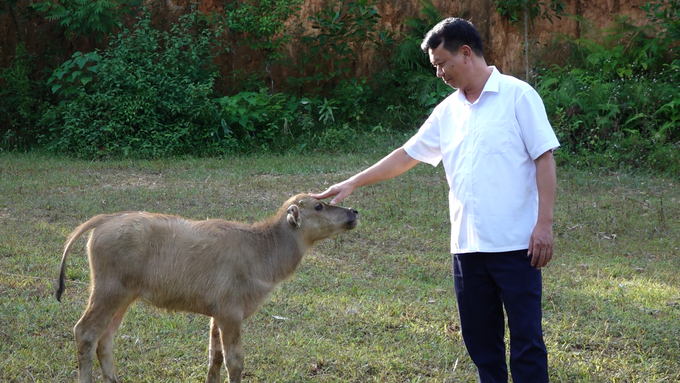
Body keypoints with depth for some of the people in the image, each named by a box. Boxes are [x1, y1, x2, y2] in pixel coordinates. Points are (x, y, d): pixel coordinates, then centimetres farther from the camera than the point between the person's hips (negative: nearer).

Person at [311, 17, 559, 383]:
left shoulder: (517, 95, -5)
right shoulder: (447, 111, 13)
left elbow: (544, 159, -8)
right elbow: (406, 156, 19)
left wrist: (544, 223, -14)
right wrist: (352, 183, 16)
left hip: (515, 243, -6)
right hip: (467, 244, 6)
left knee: (525, 336, -3)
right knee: (479, 336, 10)